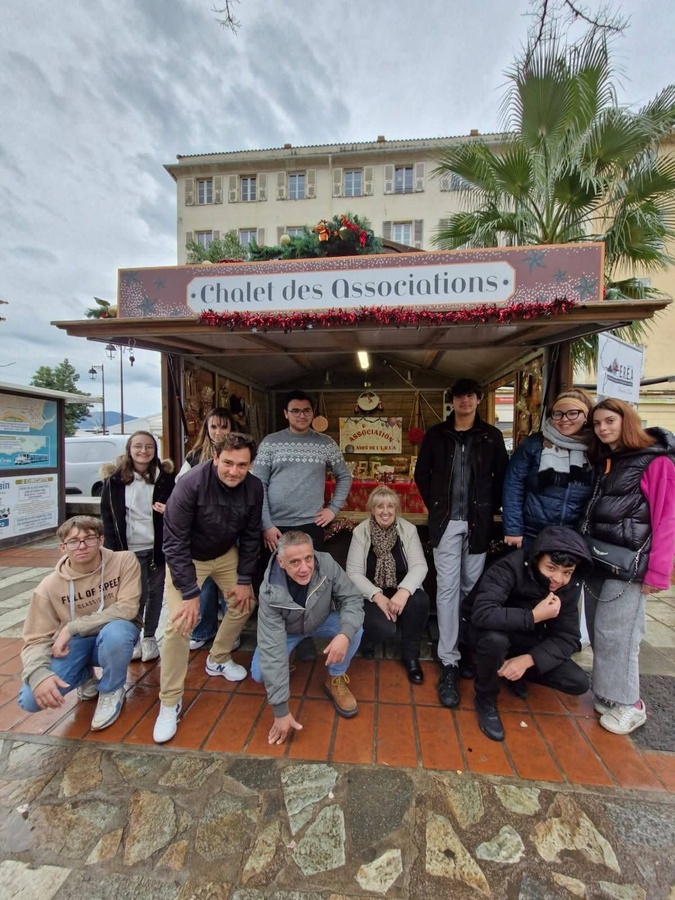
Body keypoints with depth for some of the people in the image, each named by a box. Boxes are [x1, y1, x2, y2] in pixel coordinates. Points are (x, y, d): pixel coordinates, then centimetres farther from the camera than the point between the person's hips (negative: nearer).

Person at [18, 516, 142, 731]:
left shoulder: (124, 561, -20)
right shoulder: (50, 586, -14)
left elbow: (128, 609, -23)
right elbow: (36, 640, -11)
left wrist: (72, 627, -23)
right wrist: (38, 675, -31)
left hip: (116, 634, -2)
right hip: (75, 643, 3)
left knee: (115, 631, -37)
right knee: (31, 699, -20)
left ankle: (112, 690, -4)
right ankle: (86, 676, 16)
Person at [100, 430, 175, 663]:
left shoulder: (165, 476, -2)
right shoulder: (115, 479, -3)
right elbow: (107, 516, 0)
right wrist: (113, 548, -4)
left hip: (158, 547, 1)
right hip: (130, 549, -1)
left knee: (155, 593, 12)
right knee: (135, 595, 4)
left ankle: (149, 637, 31)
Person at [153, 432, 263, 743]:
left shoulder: (254, 487, -20)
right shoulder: (191, 484, -33)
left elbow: (251, 535, -7)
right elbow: (174, 542, -26)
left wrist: (244, 579, -5)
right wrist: (190, 592, -24)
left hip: (226, 554, 5)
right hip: (187, 557, -4)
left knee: (245, 603, 9)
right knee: (180, 623, -14)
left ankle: (218, 659, 34)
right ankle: (170, 702, 7)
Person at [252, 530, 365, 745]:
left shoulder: (326, 564, -34)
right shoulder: (271, 593, -37)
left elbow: (353, 598, -25)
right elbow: (271, 650, -34)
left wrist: (345, 633, -45)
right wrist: (281, 711, -32)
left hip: (322, 621, 1)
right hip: (287, 630, 0)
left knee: (355, 628, -26)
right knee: (259, 673, -19)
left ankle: (335, 680, 1)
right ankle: (280, 674, 18)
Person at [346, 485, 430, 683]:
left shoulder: (408, 529, -4)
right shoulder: (360, 531, -7)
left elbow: (420, 565, -11)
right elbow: (353, 572, -10)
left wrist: (404, 591, -30)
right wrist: (377, 596, -24)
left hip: (401, 591, 2)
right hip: (371, 595, -2)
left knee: (420, 600, -31)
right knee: (386, 629, -29)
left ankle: (410, 655, -5)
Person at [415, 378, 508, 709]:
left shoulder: (491, 435, 4)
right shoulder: (436, 435, 3)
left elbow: (502, 476, 7)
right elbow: (422, 474, 9)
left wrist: (490, 509, 0)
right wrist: (435, 506, 3)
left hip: (478, 523, 1)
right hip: (446, 522, -1)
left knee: (472, 587, 12)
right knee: (448, 588, 0)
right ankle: (448, 663, 9)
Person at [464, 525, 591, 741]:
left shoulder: (570, 586, -12)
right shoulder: (511, 567, -32)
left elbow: (568, 638, -13)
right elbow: (482, 613, -43)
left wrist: (528, 660, -27)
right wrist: (533, 616, -39)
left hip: (528, 642, 5)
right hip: (490, 633, -5)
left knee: (579, 683, -10)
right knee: (496, 639, -38)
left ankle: (511, 668, 15)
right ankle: (485, 699, -7)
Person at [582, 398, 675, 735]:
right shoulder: (600, 462, 13)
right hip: (596, 558, 7)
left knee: (613, 634, 0)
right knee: (597, 631, 13)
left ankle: (627, 704, 20)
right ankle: (607, 693, 29)